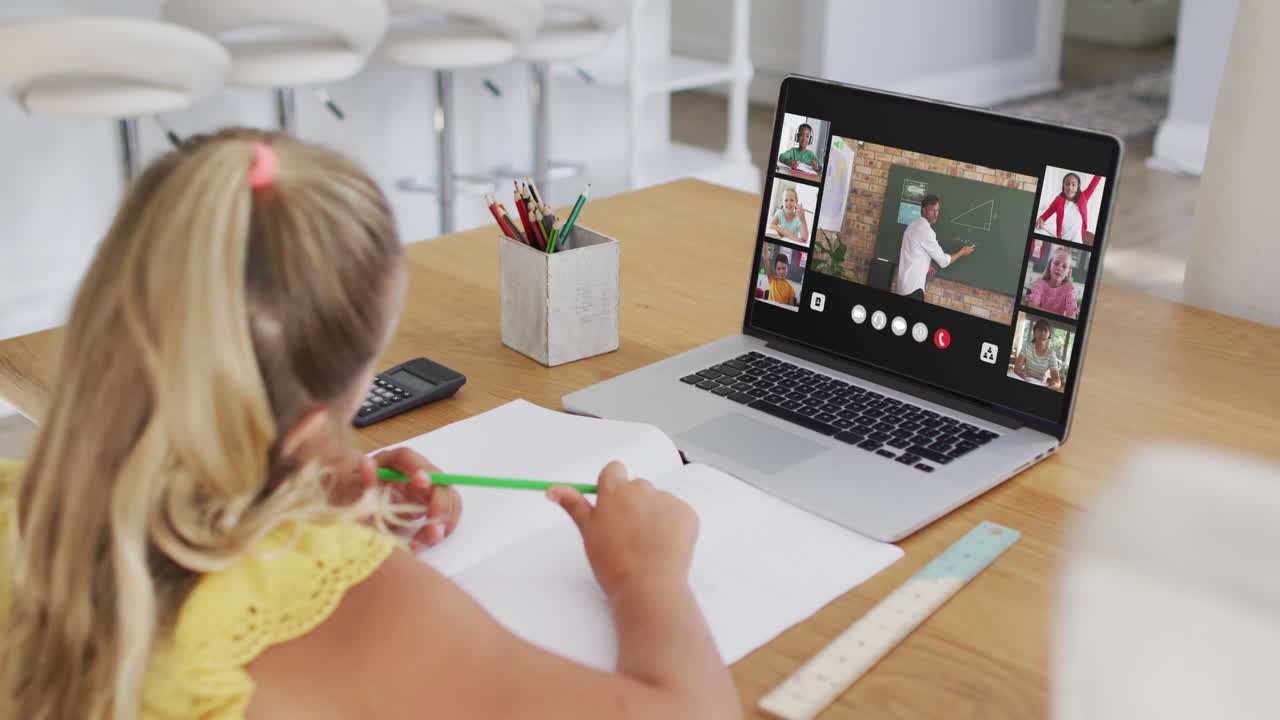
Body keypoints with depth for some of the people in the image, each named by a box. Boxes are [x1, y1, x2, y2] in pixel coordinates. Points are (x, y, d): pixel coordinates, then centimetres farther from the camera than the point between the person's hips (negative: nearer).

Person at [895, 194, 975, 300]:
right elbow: (943, 261, -10)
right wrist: (962, 252, 5)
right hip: (913, 287, -10)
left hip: (905, 283, 10)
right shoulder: (925, 230, -15)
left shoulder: (914, 225, 14)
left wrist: (927, 265, 7)